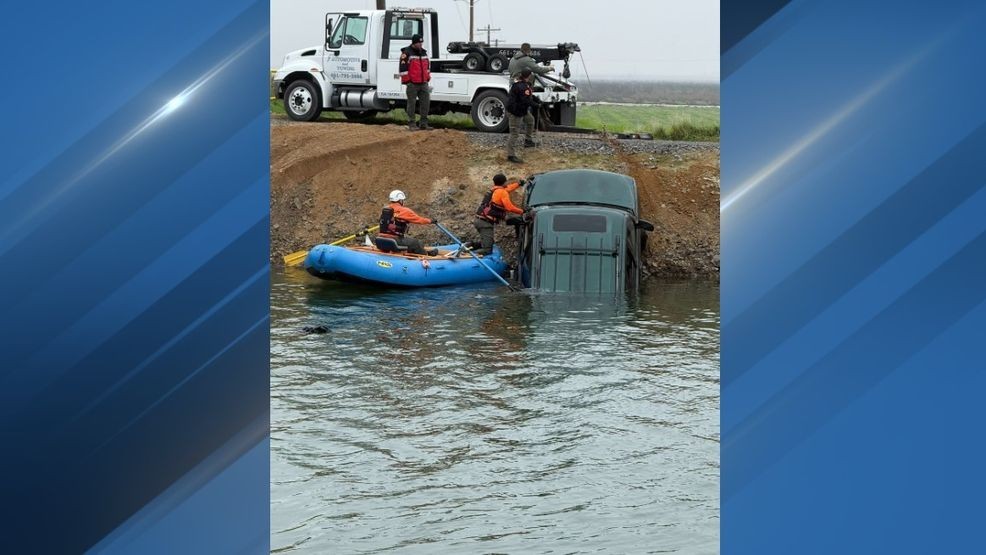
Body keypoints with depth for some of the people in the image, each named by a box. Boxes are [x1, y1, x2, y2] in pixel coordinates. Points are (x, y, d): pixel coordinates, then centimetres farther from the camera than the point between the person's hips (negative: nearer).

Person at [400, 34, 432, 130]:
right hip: (412, 83, -7)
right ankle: (411, 124, 4)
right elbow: (403, 67, -11)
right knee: (412, 103, -1)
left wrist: (428, 77, 20)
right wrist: (407, 80, -12)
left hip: (423, 83, 7)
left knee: (425, 102, 5)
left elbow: (427, 66, 26)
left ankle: (423, 123, 13)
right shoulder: (406, 52, -7)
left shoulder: (424, 52, 15)